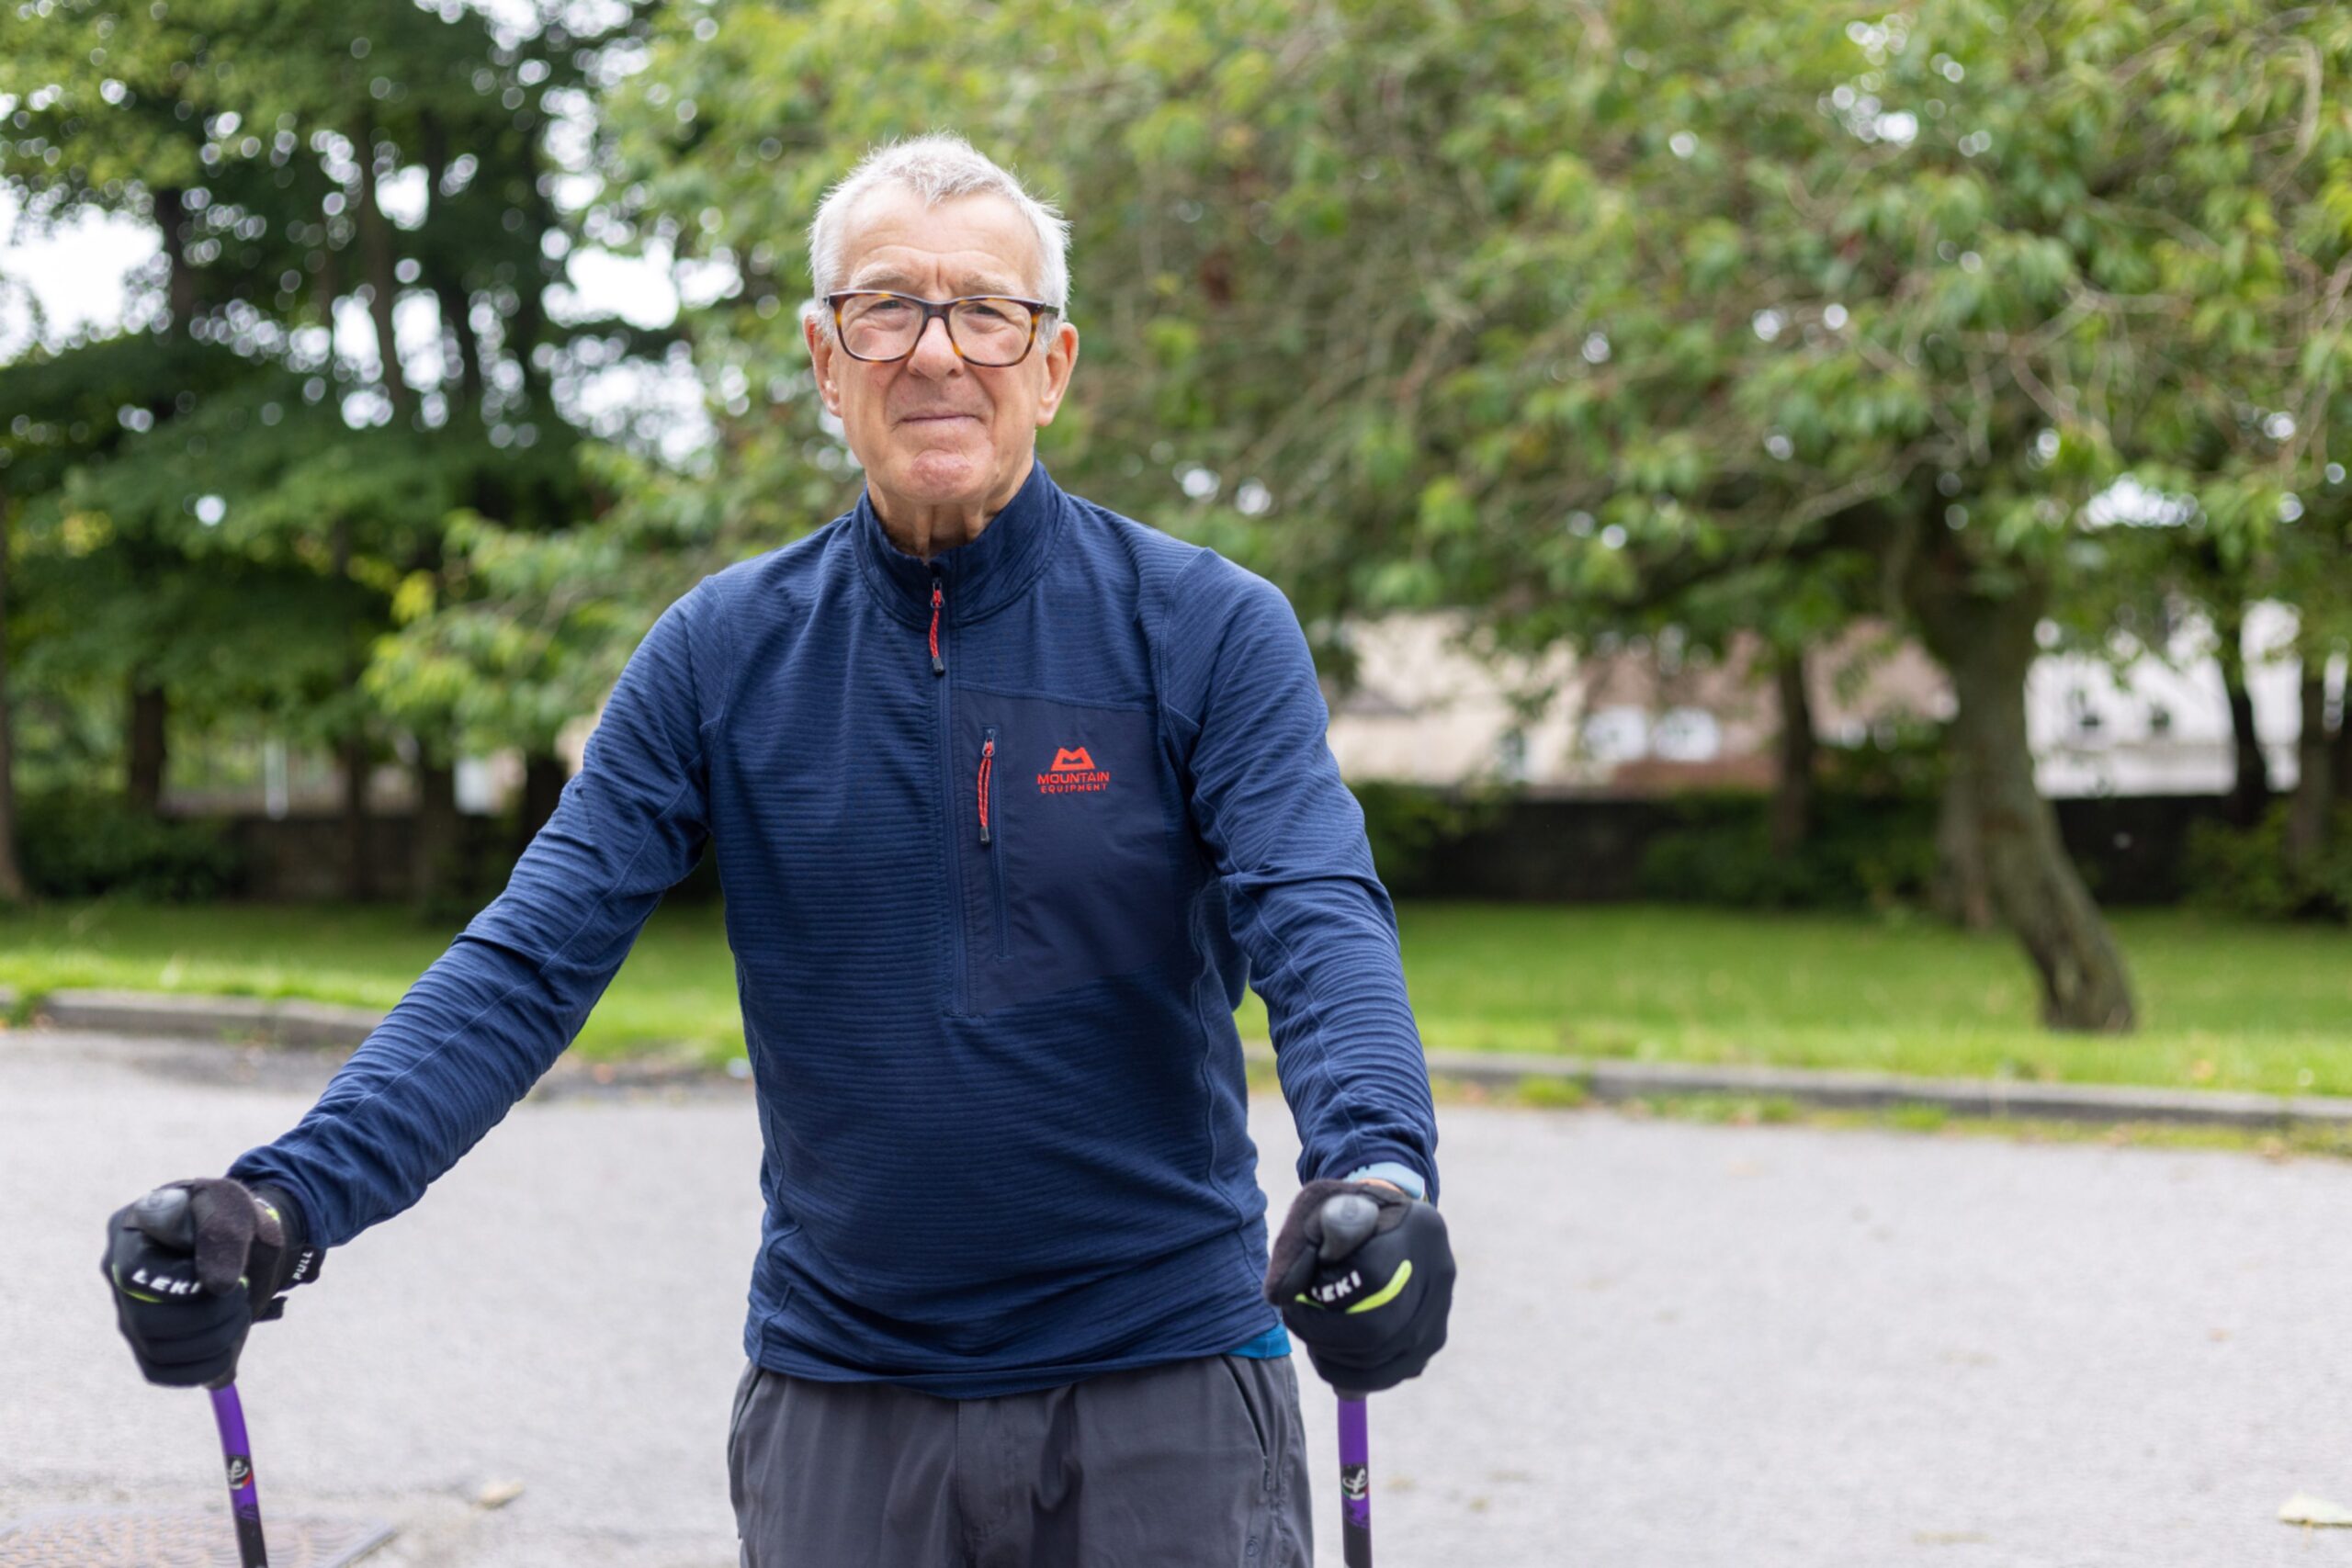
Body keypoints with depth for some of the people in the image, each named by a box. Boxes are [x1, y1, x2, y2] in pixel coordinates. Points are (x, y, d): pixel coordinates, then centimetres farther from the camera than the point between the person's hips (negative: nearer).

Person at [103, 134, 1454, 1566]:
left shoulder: (1210, 627, -5)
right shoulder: (719, 653, 1)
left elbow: (1319, 920, -17)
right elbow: (530, 961, -5)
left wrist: (1378, 1170, -38)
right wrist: (287, 1197, -20)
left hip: (1163, 1382, -2)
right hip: (839, 1392, 2)